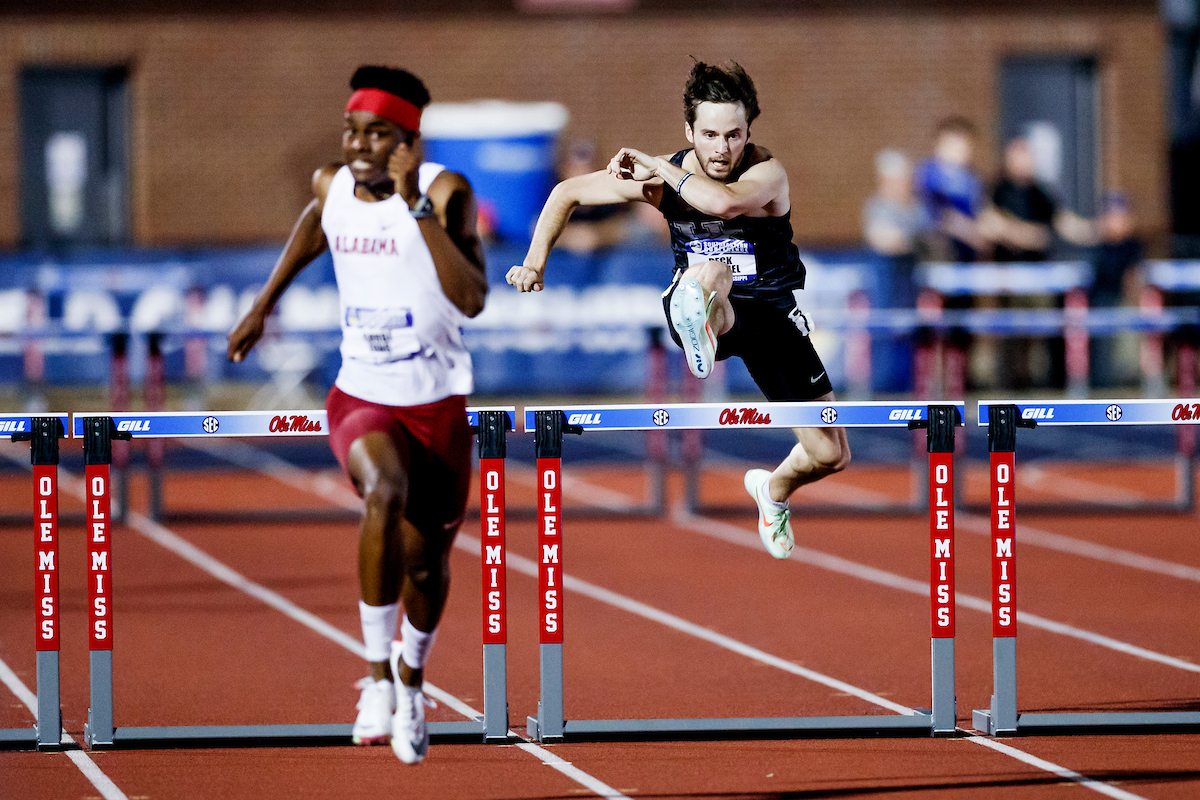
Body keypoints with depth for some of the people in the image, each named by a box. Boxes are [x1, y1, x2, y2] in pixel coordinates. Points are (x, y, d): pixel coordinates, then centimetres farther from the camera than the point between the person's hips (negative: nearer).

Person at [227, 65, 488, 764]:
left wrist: (416, 205, -34)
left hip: (439, 404, -1)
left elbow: (472, 300, -31)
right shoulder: (332, 185, -4)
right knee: (385, 494, -32)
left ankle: (412, 673, 46)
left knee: (427, 563, 12)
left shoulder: (447, 193, -17)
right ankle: (378, 677, -24)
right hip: (361, 399, 1)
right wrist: (266, 301, 25)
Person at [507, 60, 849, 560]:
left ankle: (775, 490, 37)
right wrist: (534, 264, -6)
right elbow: (567, 193, 0)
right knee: (711, 273, -41)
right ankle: (697, 321, -78)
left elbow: (723, 202, -47)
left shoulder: (768, 173, -23)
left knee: (831, 456, 3)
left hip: (771, 312, 1)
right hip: (711, 311, -1)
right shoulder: (659, 176, -13)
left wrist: (660, 167, -34)